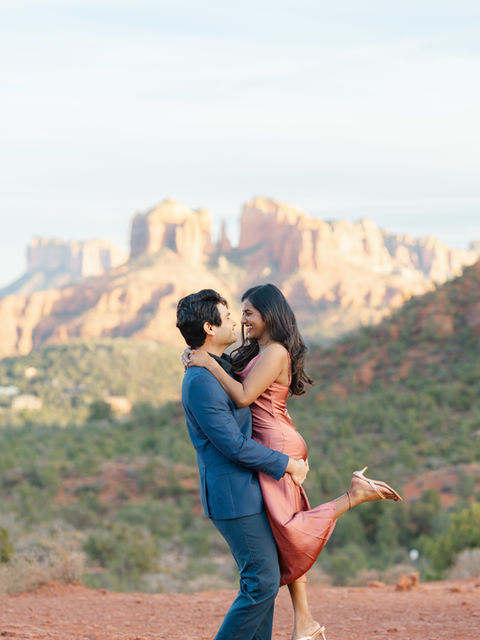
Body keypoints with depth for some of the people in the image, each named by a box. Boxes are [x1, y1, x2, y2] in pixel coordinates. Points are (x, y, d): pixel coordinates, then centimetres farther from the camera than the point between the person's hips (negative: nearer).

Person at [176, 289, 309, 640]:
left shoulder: (216, 368, 13)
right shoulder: (201, 381, -20)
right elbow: (234, 445, -21)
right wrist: (286, 464, -11)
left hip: (245, 490, 10)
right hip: (233, 495, -10)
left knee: (265, 578, 12)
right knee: (263, 581, -7)